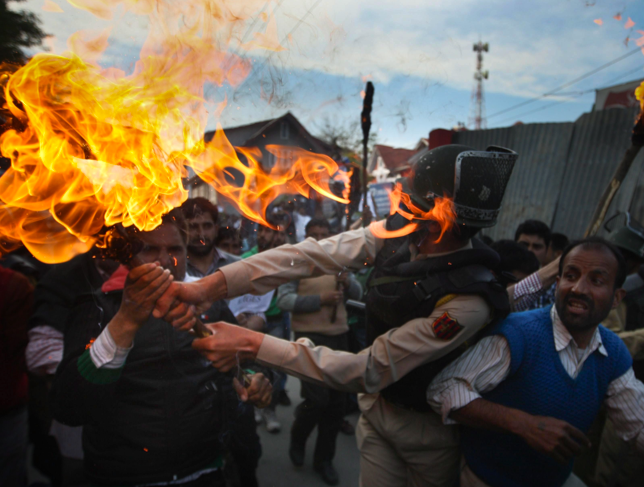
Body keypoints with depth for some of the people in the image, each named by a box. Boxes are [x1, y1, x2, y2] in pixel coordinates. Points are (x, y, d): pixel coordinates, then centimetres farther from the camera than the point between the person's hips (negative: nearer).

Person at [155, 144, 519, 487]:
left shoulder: (468, 300, -34)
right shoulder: (397, 232, -16)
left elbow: (368, 372, -32)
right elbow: (313, 255, -24)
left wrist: (252, 345, -33)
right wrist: (211, 285, -34)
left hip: (427, 430, -4)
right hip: (376, 406, 5)